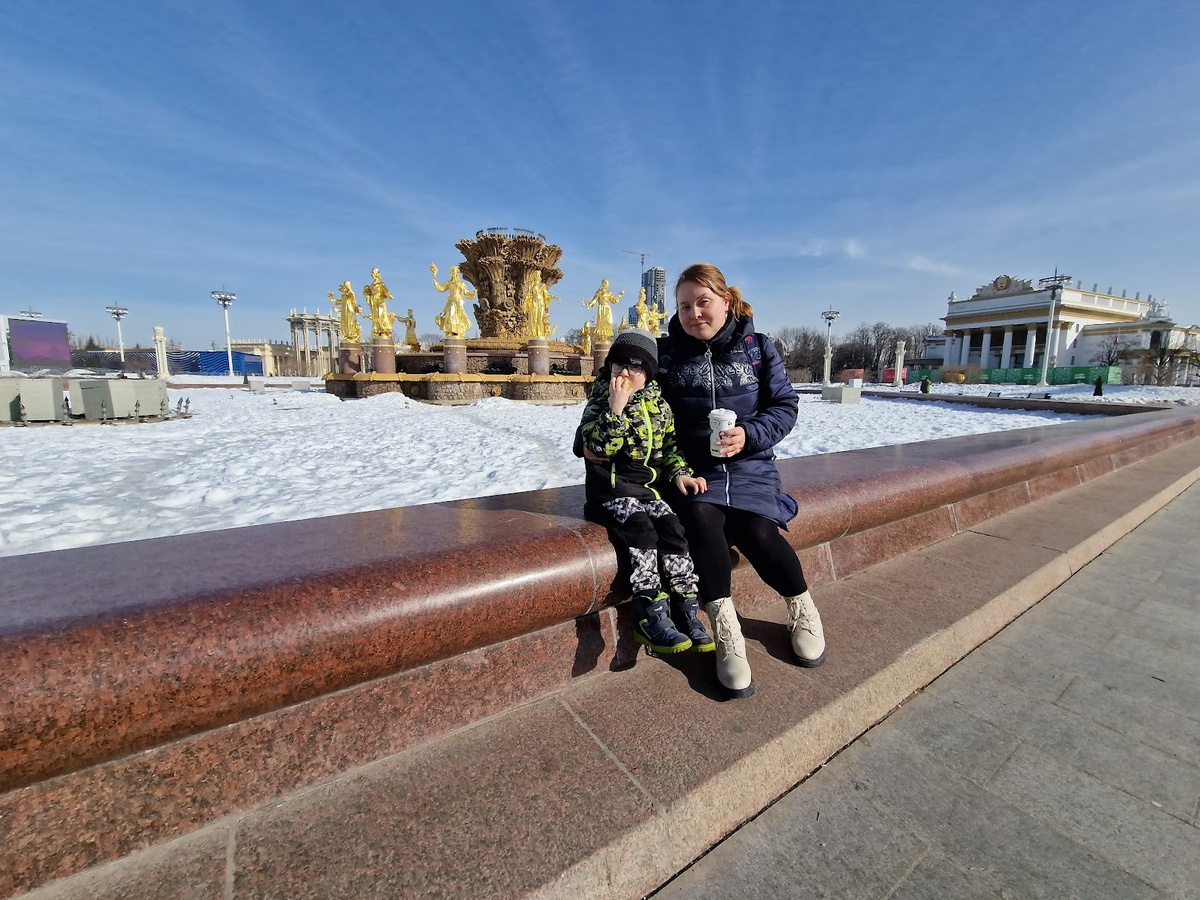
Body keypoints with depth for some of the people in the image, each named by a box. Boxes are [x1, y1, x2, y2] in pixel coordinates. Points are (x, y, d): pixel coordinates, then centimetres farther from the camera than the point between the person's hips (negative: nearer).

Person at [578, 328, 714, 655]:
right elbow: (598, 448, -14)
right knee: (640, 528, -30)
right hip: (610, 484, -3)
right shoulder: (599, 401, 1)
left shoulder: (659, 404, 11)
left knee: (671, 527, -22)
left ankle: (685, 610, -10)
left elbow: (670, 445, 17)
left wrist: (680, 473, 0)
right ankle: (650, 615, -23)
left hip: (648, 485, 4)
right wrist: (615, 407, -20)